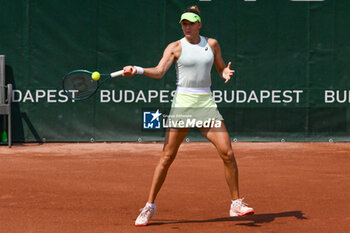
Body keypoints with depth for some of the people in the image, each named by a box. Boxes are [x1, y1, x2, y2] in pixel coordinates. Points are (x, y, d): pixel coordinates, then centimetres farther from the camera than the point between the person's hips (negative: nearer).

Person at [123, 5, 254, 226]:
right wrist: (137, 70, -29)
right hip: (183, 102, -3)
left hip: (206, 103, 3)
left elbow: (221, 68, 22)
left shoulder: (212, 44, 10)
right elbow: (159, 71, -12)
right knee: (167, 157, -4)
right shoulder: (175, 47, 0)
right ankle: (150, 206, 8)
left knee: (228, 153, -6)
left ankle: (236, 204, 8)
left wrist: (226, 72, -2)